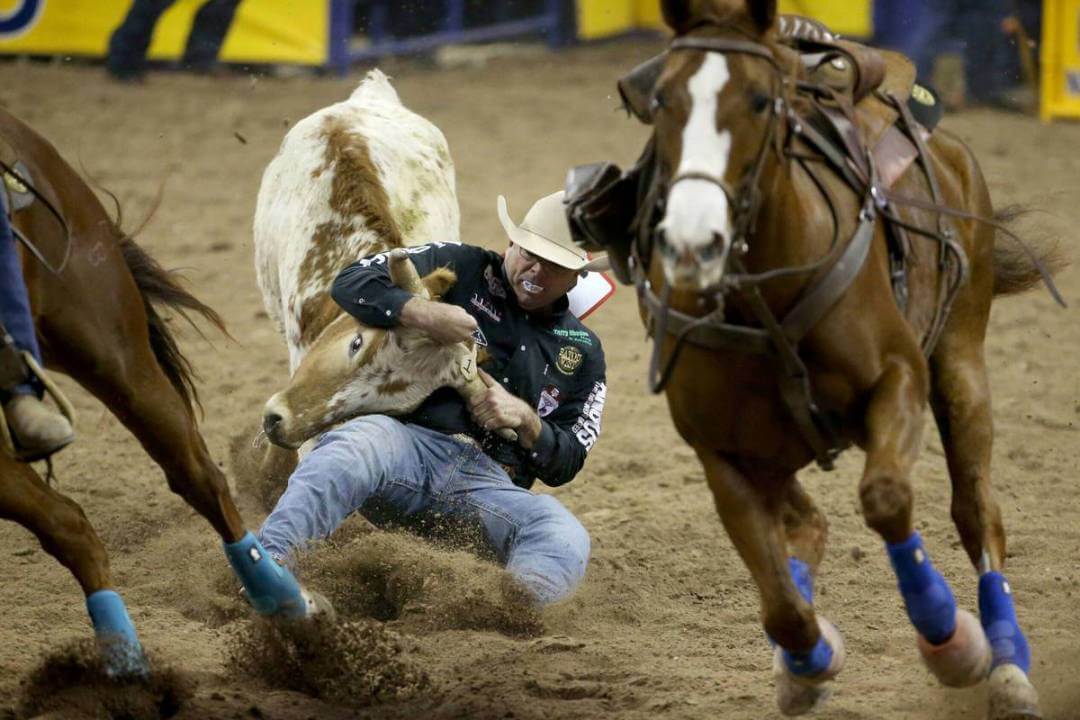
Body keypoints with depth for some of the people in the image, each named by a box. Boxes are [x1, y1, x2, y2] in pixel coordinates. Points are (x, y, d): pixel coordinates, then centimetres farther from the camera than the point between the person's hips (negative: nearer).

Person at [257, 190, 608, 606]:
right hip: (412, 443, -3)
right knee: (354, 447, -39)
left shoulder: (583, 353, 21)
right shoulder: (461, 268, 13)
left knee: (566, 541, -30)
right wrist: (427, 315, -14)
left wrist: (525, 419, -4)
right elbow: (352, 284, 2)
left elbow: (564, 465, 18)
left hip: (489, 482, 3)